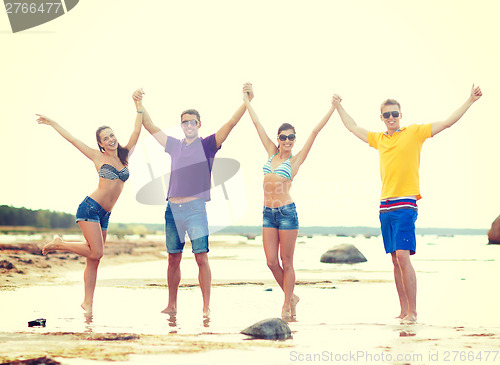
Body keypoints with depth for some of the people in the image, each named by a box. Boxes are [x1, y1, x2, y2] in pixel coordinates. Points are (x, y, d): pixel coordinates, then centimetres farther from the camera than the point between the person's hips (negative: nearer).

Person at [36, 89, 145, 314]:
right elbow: (71, 138, 8)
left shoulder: (125, 156, 13)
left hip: (104, 215, 5)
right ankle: (59, 244, 4)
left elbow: (136, 131, 10)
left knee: (94, 259, 5)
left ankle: (87, 302, 9)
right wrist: (52, 123, 11)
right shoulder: (98, 157, 3)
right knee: (96, 253, -16)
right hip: (90, 208, -5)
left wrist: (139, 106, 6)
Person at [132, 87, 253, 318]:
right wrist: (139, 105, 16)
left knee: (201, 257, -8)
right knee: (173, 258, 8)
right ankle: (171, 306, 17)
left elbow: (231, 124, -6)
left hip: (195, 208, -4)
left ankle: (206, 307, -6)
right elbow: (150, 127, 23)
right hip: (173, 208, 4)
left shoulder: (207, 145, 4)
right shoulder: (174, 145, 16)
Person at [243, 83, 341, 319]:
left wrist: (332, 108, -7)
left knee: (286, 262, 1)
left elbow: (315, 132, -4)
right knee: (271, 262, 3)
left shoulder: (295, 160, 0)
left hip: (287, 212, -4)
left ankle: (287, 306, 9)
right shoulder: (271, 153, 11)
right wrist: (247, 99, 21)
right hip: (268, 213, 4)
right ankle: (291, 297, 22)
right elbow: (257, 124, 16)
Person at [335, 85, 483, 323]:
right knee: (396, 260, 7)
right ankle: (403, 311, 12)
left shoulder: (414, 132, 2)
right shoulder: (379, 139, 15)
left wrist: (470, 101, -2)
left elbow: (448, 122, 2)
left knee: (403, 256, -14)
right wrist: (338, 107, 37)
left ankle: (412, 312, -10)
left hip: (405, 204, -5)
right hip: (385, 205, 5)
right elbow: (353, 128, 31)